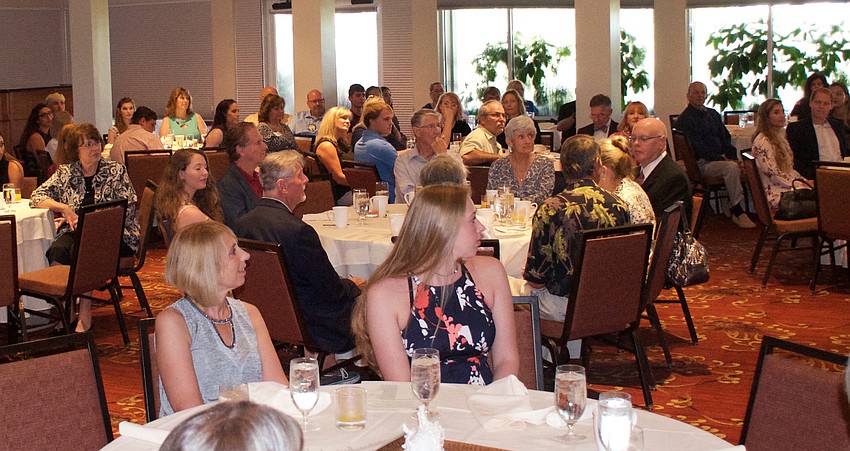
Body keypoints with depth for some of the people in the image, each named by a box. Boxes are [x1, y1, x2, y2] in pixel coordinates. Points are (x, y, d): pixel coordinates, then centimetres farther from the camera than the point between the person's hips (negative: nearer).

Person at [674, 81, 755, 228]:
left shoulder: (713, 114, 21)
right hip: (701, 163, -7)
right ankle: (738, 212, -26)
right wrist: (722, 160, -18)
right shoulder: (685, 120, -4)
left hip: (721, 158, 7)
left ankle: (735, 211, -18)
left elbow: (725, 138, 20)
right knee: (731, 168, -33)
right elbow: (698, 148, -12)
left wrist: (734, 157, 0)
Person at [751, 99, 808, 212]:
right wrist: (801, 186, -13)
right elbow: (773, 174, -15)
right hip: (776, 195, -9)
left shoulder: (780, 138, 20)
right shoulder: (762, 141, -10)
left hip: (788, 188, 9)